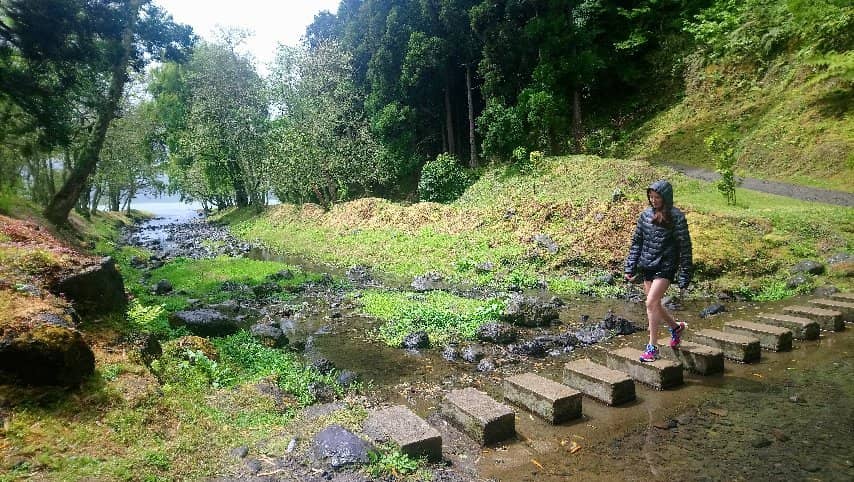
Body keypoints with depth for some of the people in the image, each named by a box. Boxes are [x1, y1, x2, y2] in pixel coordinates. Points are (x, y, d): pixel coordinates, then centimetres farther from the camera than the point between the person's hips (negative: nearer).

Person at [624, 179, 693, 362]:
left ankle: (652, 347, -3)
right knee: (654, 305, 14)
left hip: (665, 266, -6)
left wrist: (684, 277, -10)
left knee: (651, 302, -15)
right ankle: (676, 326, 42)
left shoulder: (676, 218, -10)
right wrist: (630, 268, 7)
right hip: (647, 266, 6)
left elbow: (685, 247, -8)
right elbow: (636, 242, 11)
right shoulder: (646, 215, 5)